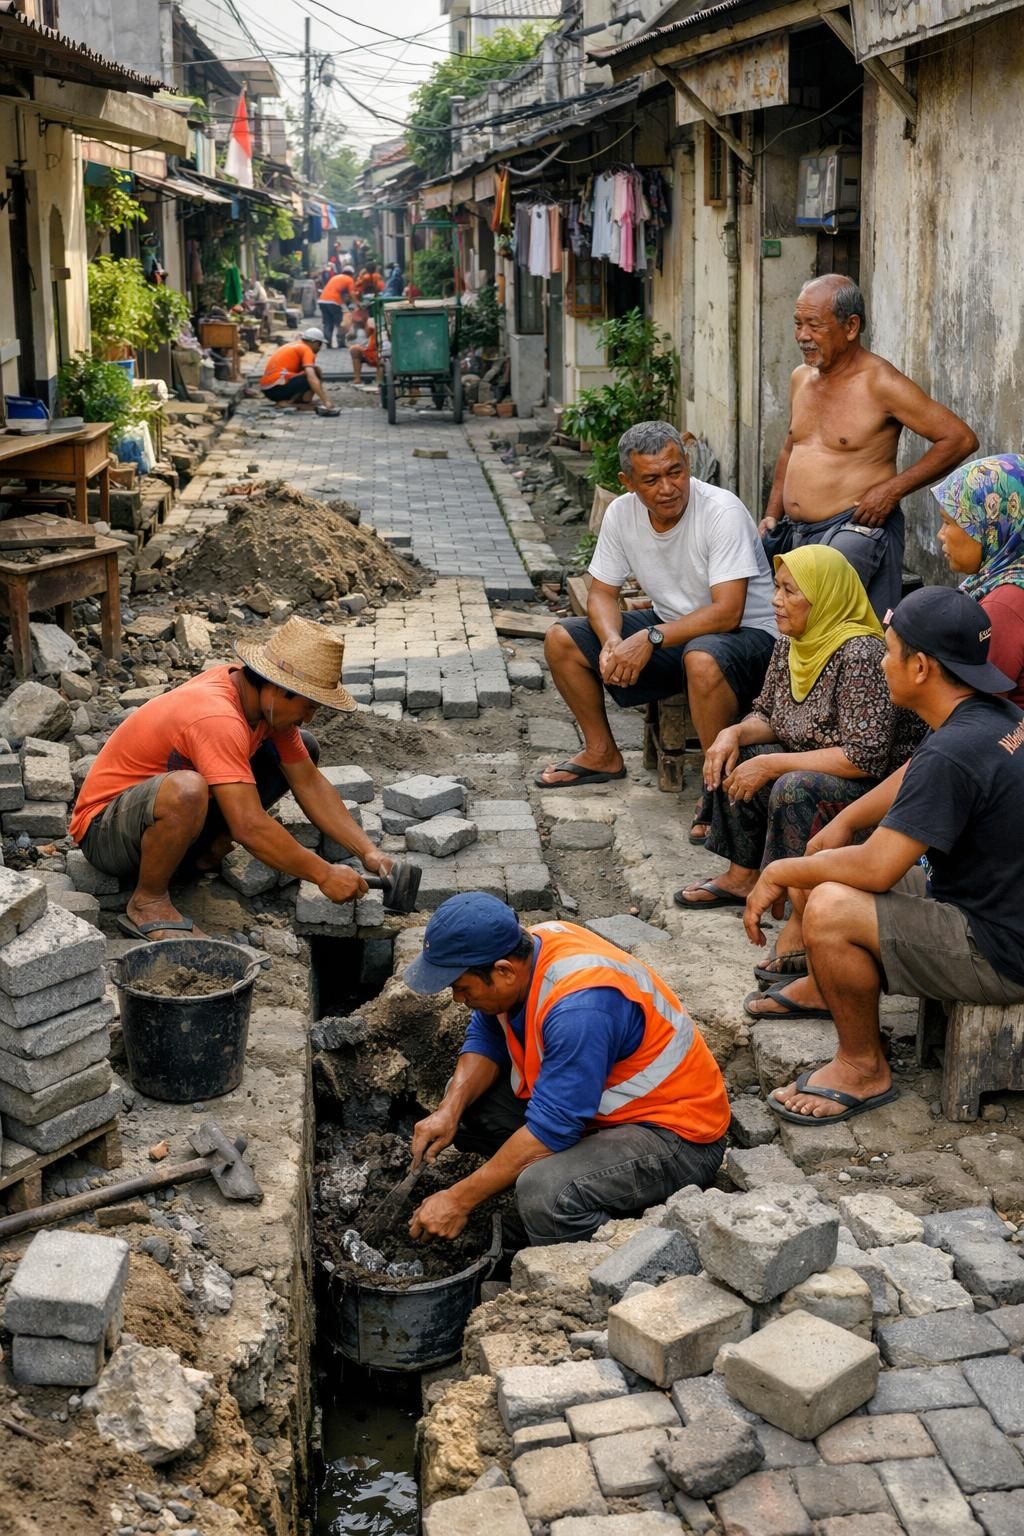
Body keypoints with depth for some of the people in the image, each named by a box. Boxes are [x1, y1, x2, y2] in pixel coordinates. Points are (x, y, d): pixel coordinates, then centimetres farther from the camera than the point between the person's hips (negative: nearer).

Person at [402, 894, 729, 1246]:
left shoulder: (577, 1006, -33)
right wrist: (449, 1111, -12)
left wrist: (459, 1200, -23)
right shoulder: (519, 953, -8)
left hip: (675, 1134, -9)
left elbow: (551, 1129, -30)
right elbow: (485, 1040, 6)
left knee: (546, 1194, -34)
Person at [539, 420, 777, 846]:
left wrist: (651, 639, -33)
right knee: (561, 641, -2)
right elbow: (602, 592, 2)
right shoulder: (621, 513, -6)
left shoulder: (723, 512, -25)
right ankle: (602, 755, 15)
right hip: (670, 626, 7)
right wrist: (613, 642, -20)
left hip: (747, 634, -7)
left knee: (702, 657, -42)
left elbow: (727, 613, -29)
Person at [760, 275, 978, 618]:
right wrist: (772, 513, 18)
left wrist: (892, 489, -14)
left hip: (854, 529, -7)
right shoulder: (801, 378, 13)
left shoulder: (880, 384, -10)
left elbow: (960, 438, -11)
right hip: (796, 532, 8)